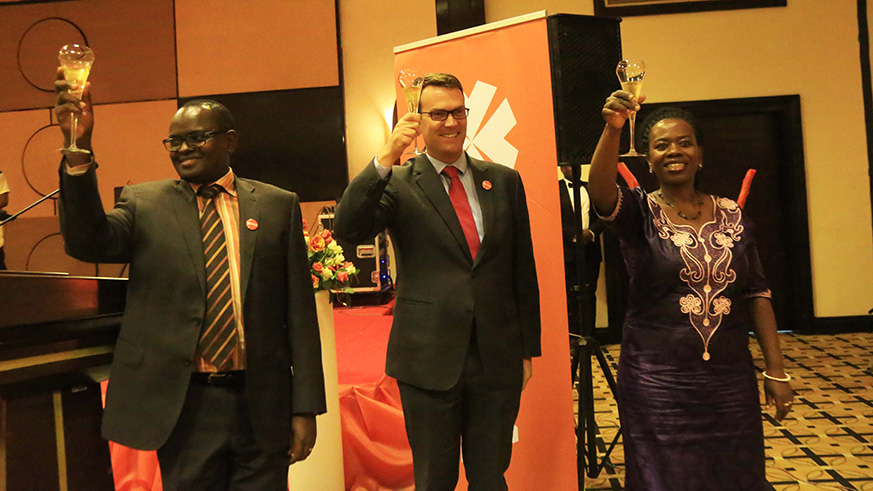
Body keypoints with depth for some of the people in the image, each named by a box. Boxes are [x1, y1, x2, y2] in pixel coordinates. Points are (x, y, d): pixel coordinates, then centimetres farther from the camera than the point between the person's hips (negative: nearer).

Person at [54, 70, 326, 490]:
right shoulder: (144, 204, 4)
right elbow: (87, 242, -16)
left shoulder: (278, 205, 3)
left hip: (262, 405, 1)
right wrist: (78, 150, -28)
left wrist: (306, 407, -1)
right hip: (183, 404, 0)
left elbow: (299, 311, 1)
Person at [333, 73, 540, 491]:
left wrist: (528, 348, 9)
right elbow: (348, 230, -17)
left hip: (497, 359, 2)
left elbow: (523, 270, 10)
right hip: (429, 361, -2)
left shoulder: (504, 181, 8)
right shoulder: (398, 183, 0)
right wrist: (386, 158, -24)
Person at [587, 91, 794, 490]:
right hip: (656, 381, -3)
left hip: (730, 379, 3)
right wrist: (612, 129, -40)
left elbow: (757, 294, 7)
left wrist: (776, 370, 3)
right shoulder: (640, 212, -3)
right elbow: (600, 191, -25)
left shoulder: (732, 215, 6)